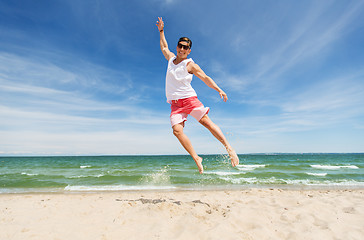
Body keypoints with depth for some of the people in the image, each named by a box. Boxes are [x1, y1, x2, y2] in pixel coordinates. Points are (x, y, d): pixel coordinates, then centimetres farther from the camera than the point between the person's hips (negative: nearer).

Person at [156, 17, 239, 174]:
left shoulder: (190, 65, 2)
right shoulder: (171, 58, 17)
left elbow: (205, 78, 1)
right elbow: (164, 47, 38)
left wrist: (219, 90, -11)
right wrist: (161, 31, 41)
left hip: (189, 99, -3)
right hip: (175, 103, 4)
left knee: (206, 122, -16)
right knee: (177, 130, -15)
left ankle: (229, 148, -6)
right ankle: (196, 159, -9)